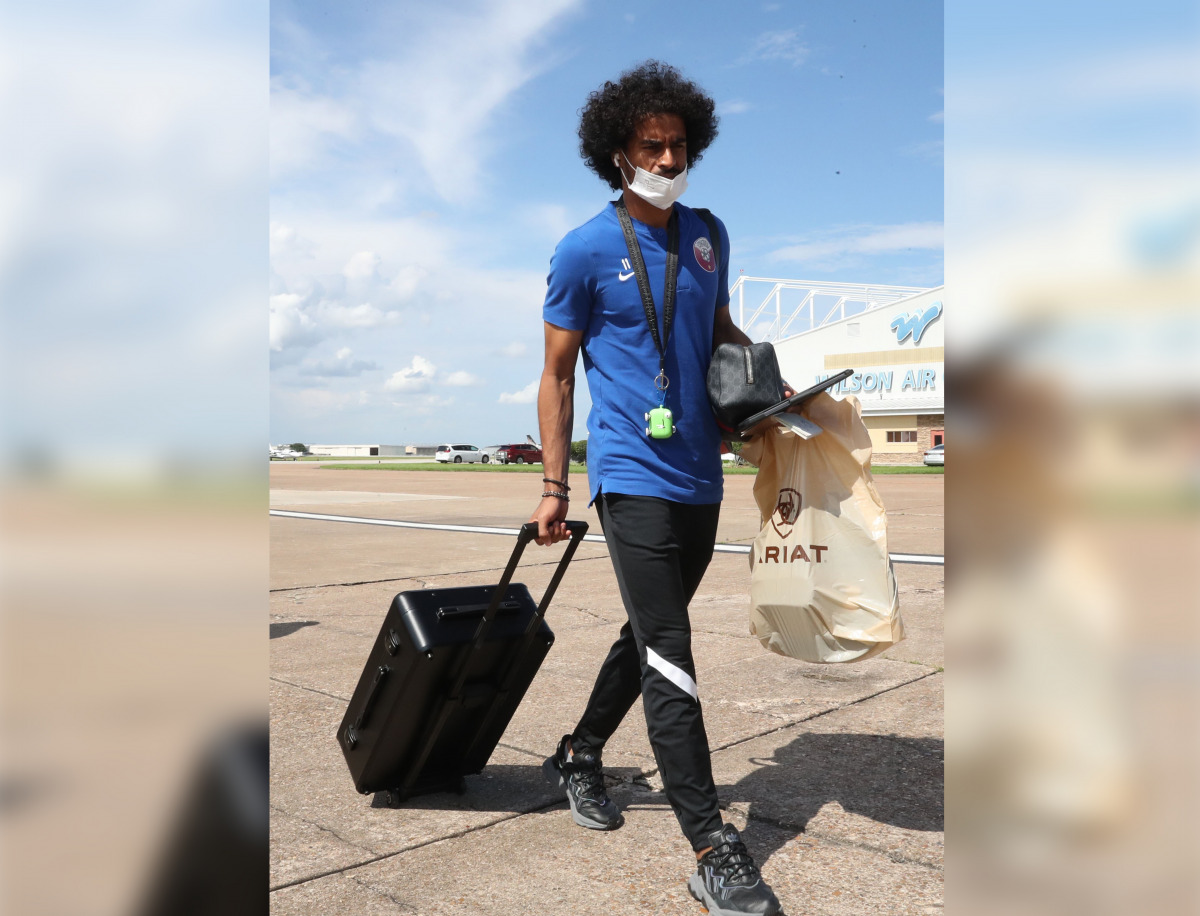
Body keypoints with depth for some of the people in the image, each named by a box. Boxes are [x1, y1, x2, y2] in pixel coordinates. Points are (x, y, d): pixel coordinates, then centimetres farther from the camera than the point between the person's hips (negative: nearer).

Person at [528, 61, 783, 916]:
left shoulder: (708, 235, 9)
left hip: (701, 477, 6)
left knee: (651, 636, 17)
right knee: (669, 652, -9)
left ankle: (580, 757, 39)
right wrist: (555, 485, -2)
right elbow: (558, 374, -1)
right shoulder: (585, 251, -5)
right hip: (633, 477, -6)